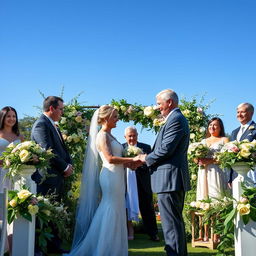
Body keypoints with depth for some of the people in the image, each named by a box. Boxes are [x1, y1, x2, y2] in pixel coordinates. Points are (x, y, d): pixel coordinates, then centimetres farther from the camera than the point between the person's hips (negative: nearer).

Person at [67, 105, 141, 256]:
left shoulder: (109, 135, 19)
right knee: (111, 213, -5)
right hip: (110, 175, -9)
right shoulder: (102, 135, -8)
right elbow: (110, 158, -19)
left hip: (117, 176, 9)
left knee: (116, 213, 11)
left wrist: (131, 164, 3)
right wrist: (132, 159, -13)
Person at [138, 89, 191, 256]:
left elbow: (165, 149, -20)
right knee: (177, 221, 19)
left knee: (171, 223, -7)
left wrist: (147, 159, -4)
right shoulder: (177, 118, 19)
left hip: (169, 179, -11)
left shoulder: (175, 119, -13)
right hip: (176, 179, 11)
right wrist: (149, 158, 11)